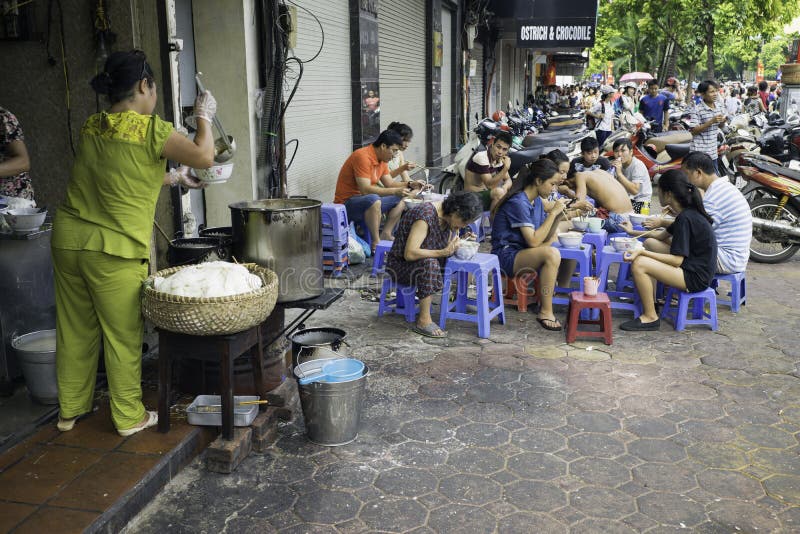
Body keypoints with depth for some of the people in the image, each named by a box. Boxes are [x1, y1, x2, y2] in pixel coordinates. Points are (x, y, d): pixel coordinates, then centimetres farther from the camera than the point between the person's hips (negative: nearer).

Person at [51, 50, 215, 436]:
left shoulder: (91, 127, 8)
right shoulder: (151, 130, -13)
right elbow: (203, 157, -9)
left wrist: (173, 178, 28)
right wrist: (204, 117, 7)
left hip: (68, 240, 7)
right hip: (113, 250, -7)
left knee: (74, 331, 17)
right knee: (123, 335, 7)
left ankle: (70, 409, 32)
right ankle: (129, 417, 21)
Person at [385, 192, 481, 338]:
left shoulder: (448, 216, -3)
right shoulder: (425, 216, -29)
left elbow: (448, 244, 11)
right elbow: (410, 254, -35)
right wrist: (443, 252, -34)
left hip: (425, 263, 8)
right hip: (400, 264, -8)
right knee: (429, 263, -38)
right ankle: (423, 321, -33)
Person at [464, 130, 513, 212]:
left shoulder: (500, 158, 2)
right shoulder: (481, 157, -23)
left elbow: (508, 179, 5)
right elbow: (490, 185, -27)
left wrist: (504, 187, -19)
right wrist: (506, 168, -36)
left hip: (487, 192, 8)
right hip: (474, 195, -8)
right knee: (499, 192, -31)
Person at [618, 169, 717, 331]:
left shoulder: (686, 218, -20)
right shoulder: (689, 213, 9)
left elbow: (677, 260, -23)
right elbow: (662, 236, 23)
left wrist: (642, 252, -23)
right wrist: (633, 233, 30)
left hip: (696, 278, -11)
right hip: (692, 267, 11)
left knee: (639, 264, -22)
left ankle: (650, 317, -10)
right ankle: (651, 298, 20)